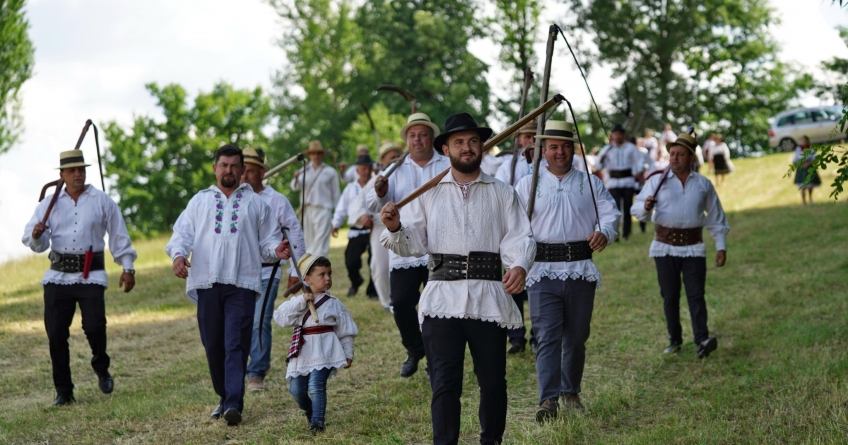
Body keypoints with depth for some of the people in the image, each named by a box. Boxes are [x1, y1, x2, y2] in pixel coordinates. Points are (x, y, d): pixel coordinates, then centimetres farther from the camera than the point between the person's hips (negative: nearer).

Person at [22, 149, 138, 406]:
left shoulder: (102, 202, 5)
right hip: (58, 276, 2)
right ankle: (63, 391, 9)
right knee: (55, 333, -3)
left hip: (91, 276, -2)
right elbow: (33, 242, 2)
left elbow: (119, 238, 9)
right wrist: (36, 235, -21)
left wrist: (127, 268, 6)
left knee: (94, 326, -16)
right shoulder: (50, 203, 8)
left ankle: (101, 368, 17)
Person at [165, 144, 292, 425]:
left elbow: (267, 240, 14)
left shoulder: (255, 203, 17)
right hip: (206, 281, 2)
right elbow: (182, 232, 7)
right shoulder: (199, 201, 19)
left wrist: (276, 250, -9)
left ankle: (234, 404, -18)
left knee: (235, 345, -11)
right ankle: (224, 397, 19)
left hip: (242, 283, -2)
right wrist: (178, 254, -14)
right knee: (213, 345, 4)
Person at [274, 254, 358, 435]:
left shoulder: (333, 304, 3)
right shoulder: (298, 302, 7)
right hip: (302, 352, 3)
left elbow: (345, 331, 8)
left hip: (324, 351, -3)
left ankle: (317, 422, -5)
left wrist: (348, 354, 6)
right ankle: (309, 411, 33)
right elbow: (280, 317, -9)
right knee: (296, 389, 3)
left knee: (316, 386, -17)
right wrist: (301, 301, -16)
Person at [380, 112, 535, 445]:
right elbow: (415, 242, 6)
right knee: (444, 382, -3)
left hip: (489, 300, 0)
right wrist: (396, 228, -15)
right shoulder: (430, 194, 13)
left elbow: (518, 237, -2)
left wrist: (520, 265, -22)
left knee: (493, 380, 8)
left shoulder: (502, 194, 11)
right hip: (443, 298, 0)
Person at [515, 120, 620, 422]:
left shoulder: (590, 183, 11)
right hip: (543, 270, -2)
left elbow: (610, 213, 4)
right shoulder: (528, 185, 8)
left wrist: (604, 232, -19)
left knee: (576, 337, 9)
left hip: (581, 269, 2)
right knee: (547, 336, -11)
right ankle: (548, 400, -17)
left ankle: (571, 392, 26)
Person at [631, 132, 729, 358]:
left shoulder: (704, 184, 9)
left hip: (693, 248, 0)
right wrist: (645, 207, -27)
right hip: (665, 247, 0)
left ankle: (702, 340, -17)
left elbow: (715, 217, 15)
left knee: (696, 294, -8)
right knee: (670, 296, 4)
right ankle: (675, 340, 12)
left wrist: (721, 245, 10)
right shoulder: (657, 181, 4)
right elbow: (637, 209, -3)